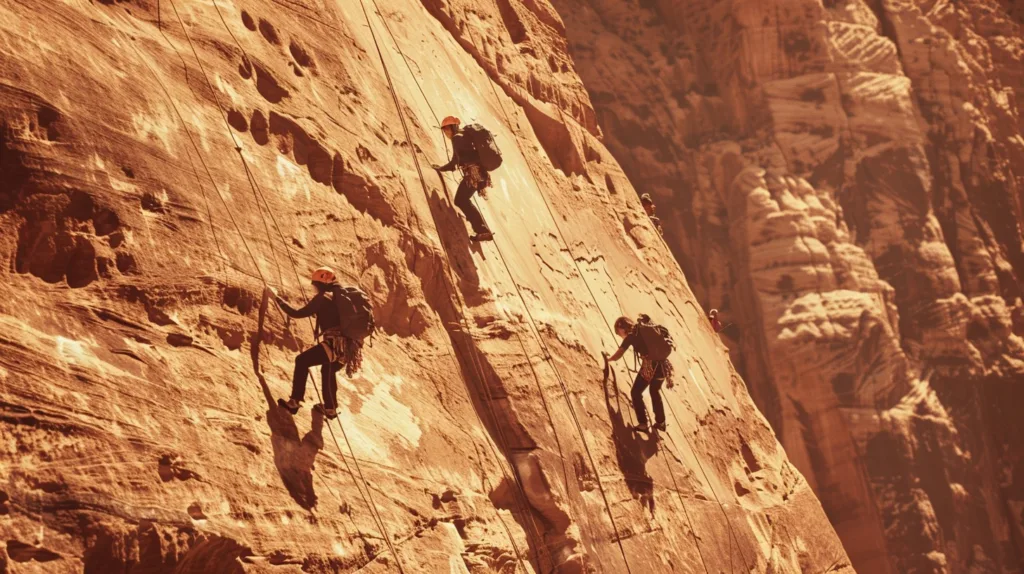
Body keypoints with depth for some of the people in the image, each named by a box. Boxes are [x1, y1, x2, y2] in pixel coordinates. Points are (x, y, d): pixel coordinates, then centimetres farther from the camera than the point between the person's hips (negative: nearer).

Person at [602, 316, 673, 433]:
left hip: (649, 367, -7)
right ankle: (660, 422, 35)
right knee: (655, 392, 28)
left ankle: (643, 424, 6)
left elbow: (618, 355, -3)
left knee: (636, 392, 11)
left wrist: (608, 358, 16)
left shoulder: (631, 336, 0)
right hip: (662, 365, 7)